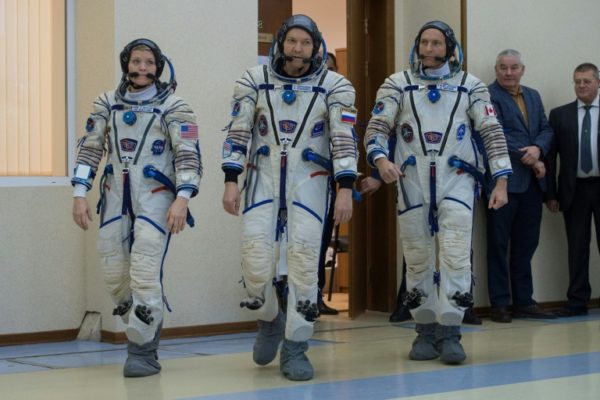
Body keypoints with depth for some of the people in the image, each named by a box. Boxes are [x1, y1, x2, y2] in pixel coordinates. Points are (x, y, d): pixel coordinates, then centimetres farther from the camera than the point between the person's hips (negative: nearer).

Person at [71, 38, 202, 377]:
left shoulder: (173, 107, -4)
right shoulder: (107, 104, 8)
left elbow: (189, 156, -8)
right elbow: (90, 150, 10)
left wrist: (182, 198, -19)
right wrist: (80, 194, 2)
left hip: (156, 200, -5)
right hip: (116, 199, 5)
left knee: (145, 275, -12)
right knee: (116, 278, 7)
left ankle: (143, 351, -2)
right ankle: (147, 329, 30)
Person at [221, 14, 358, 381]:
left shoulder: (334, 86, -2)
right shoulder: (255, 81, 2)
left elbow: (345, 140, -6)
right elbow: (238, 134, 3)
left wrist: (346, 190, -13)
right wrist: (231, 182, -3)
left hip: (309, 180, -1)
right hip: (264, 177, 1)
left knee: (304, 261, -8)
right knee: (256, 261, -7)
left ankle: (295, 349, 2)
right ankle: (270, 320, 24)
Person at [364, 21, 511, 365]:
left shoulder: (470, 86, 5)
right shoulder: (398, 85, 5)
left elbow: (493, 133, 3)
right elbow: (377, 128, 1)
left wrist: (501, 182, -4)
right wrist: (380, 159, -19)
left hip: (456, 181, -1)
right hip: (412, 182, 1)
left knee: (455, 256, -10)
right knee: (418, 260, 6)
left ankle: (450, 333, -6)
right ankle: (426, 332, 16)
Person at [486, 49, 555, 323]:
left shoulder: (533, 96, 17)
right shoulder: (489, 96, -6)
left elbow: (546, 129, 11)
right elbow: (497, 136, -14)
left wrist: (538, 149, -11)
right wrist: (531, 162, -14)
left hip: (532, 182, 7)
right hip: (504, 181, -7)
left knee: (526, 244, 11)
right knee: (499, 244, 1)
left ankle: (524, 302, 17)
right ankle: (500, 304, 6)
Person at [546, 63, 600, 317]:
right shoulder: (560, 115, 8)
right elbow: (551, 155, 6)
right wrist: (550, 193, 0)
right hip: (574, 189, 1)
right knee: (577, 247, 5)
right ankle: (578, 300, 10)